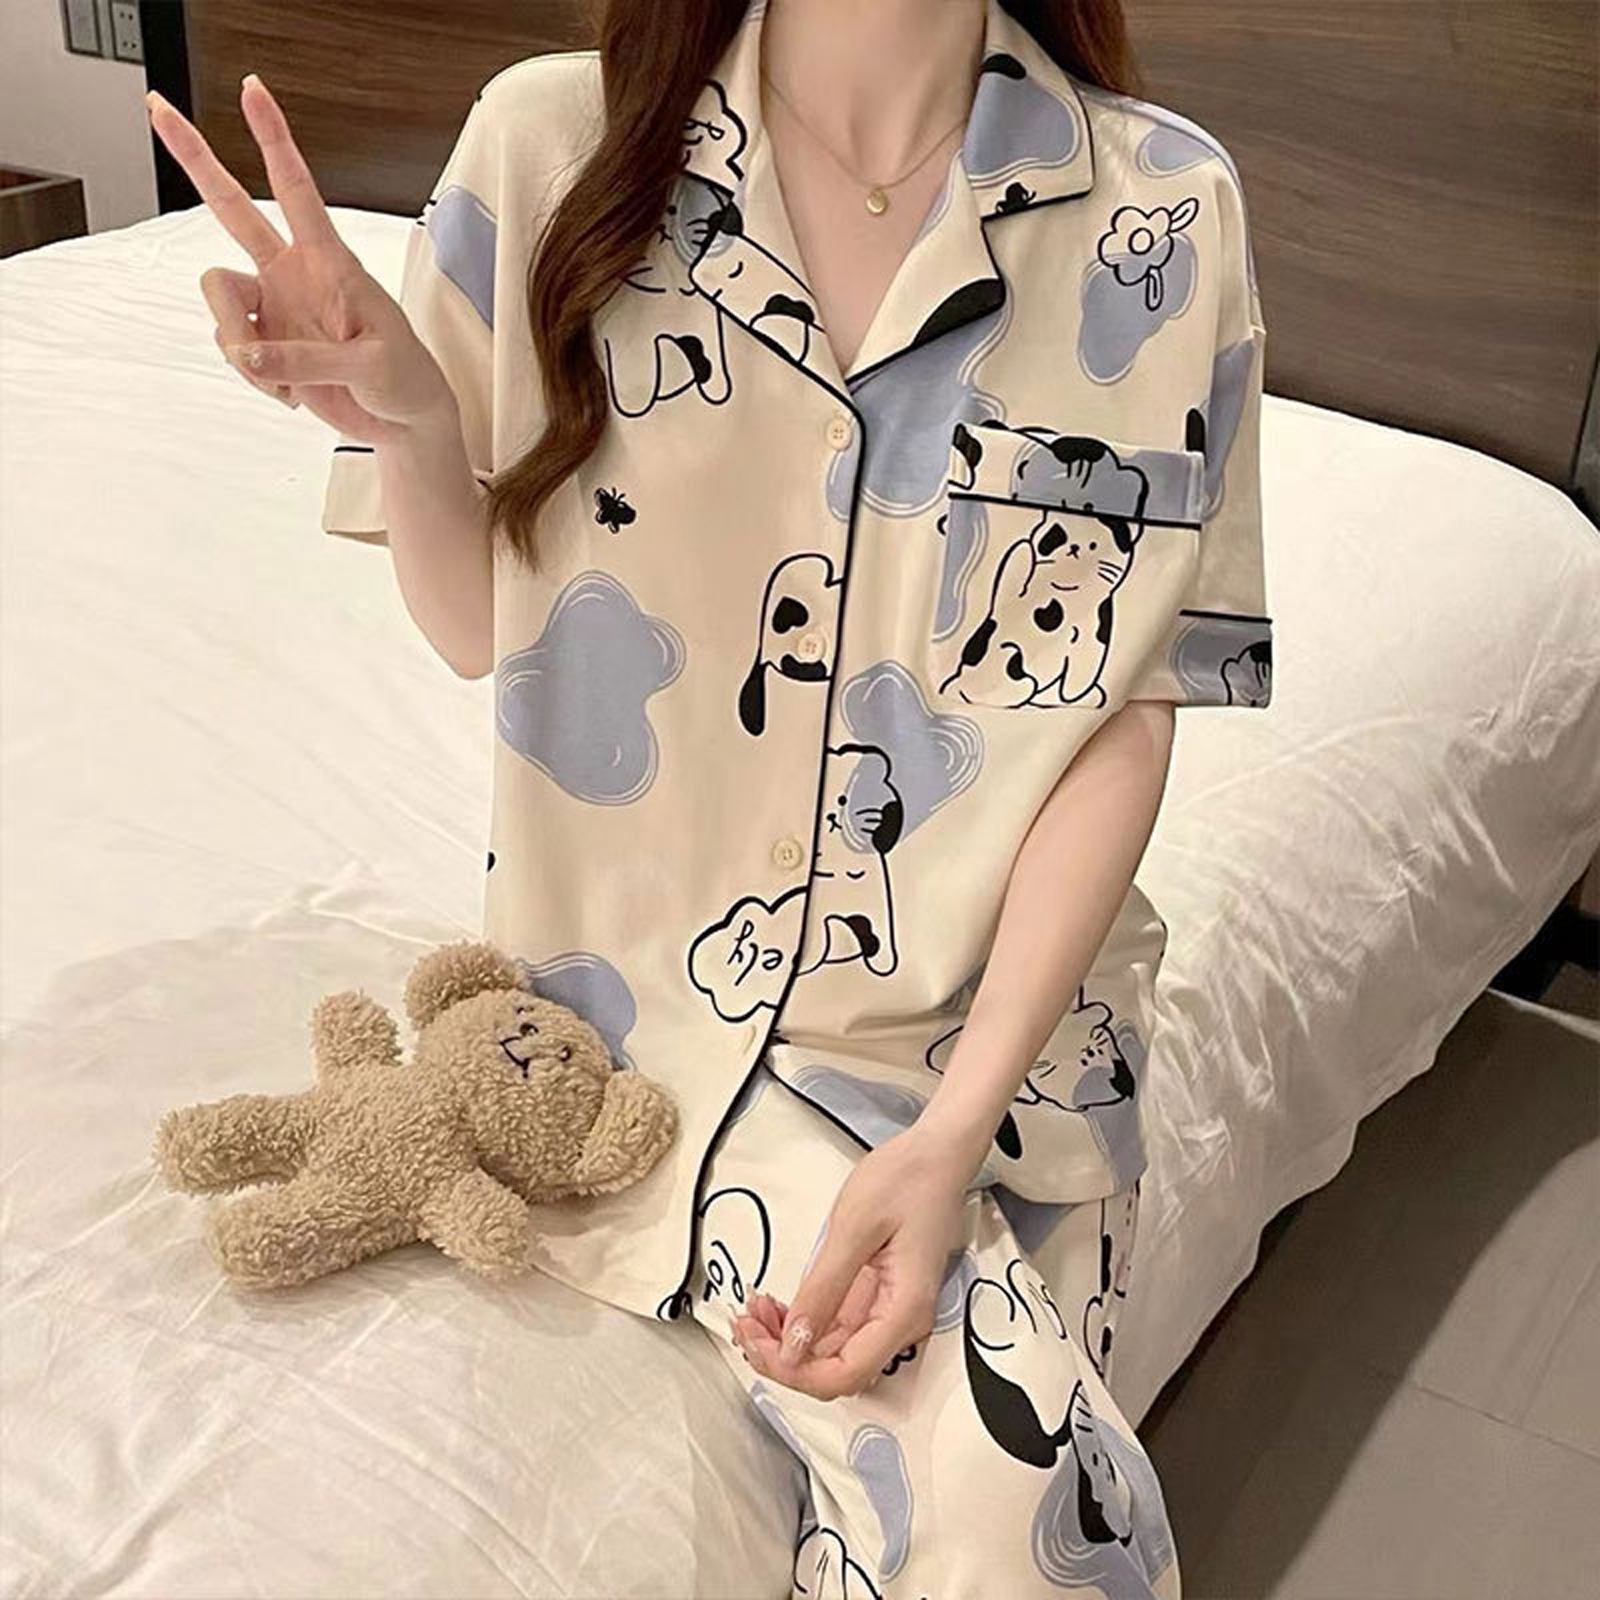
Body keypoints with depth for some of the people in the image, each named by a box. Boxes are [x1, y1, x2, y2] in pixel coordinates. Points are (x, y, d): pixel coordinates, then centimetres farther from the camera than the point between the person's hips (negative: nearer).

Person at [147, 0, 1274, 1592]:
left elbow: (1125, 716, -6)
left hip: (1000, 1009, 2)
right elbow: (482, 629, 2)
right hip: (656, 971, -1)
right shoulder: (553, 140, -7)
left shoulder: (1162, 207, -6)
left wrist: (952, 1135, -15)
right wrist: (406, 421, -21)